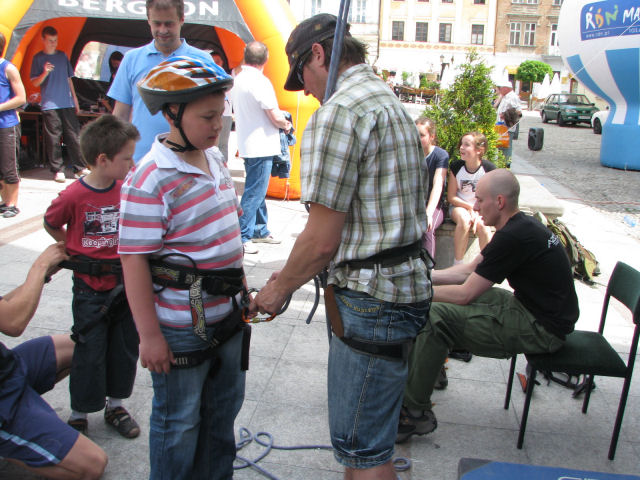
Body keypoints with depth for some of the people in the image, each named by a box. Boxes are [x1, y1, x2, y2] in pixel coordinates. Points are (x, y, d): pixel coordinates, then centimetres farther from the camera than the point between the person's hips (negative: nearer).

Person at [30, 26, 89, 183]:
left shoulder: (62, 56, 15)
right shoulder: (38, 58, 3)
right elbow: (35, 83, 1)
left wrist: (74, 98, 17)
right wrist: (45, 73, -18)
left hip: (67, 103, 3)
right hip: (50, 105, -3)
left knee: (73, 135, 2)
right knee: (53, 138, -4)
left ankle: (80, 168, 7)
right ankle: (57, 170, 3)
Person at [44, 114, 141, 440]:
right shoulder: (74, 196, -17)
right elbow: (51, 225, 0)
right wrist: (77, 252, 2)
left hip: (125, 282, 4)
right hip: (90, 288, -4)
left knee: (124, 346, 14)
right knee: (90, 351, 6)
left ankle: (115, 405, 33)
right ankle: (79, 413, 25)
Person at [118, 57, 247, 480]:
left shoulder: (216, 159, 4)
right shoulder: (151, 179, -22)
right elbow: (134, 259, -21)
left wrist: (240, 284, 18)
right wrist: (150, 335, -20)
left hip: (227, 313, 8)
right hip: (180, 326, -8)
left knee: (224, 406, 23)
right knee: (180, 421, 10)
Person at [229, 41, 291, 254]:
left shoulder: (237, 80, 9)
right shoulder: (260, 81, -17)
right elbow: (276, 117, -18)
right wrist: (286, 124, 4)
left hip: (247, 145, 9)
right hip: (261, 146, -9)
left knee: (257, 190, 17)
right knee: (254, 193, -4)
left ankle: (260, 231, 27)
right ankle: (242, 236, 0)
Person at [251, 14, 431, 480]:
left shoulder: (337, 112, -16)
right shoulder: (390, 101, 16)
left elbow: (322, 239, -19)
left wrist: (278, 290, 0)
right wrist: (295, 273, 20)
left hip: (373, 298, -10)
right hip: (405, 280, 10)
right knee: (360, 435, 23)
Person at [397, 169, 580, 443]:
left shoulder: (513, 237, -24)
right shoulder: (520, 225, 8)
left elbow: (465, 293, -20)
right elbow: (470, 270, 14)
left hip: (541, 329, -11)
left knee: (434, 317, -21)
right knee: (447, 299, 15)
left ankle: (415, 414, -11)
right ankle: (430, 373, 20)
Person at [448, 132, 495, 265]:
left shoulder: (489, 168, -10)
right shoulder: (456, 166, -7)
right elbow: (451, 197, -3)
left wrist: (478, 214, -20)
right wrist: (470, 208, -16)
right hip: (459, 205, 0)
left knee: (483, 226, -33)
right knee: (464, 221, -34)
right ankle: (457, 265, -26)